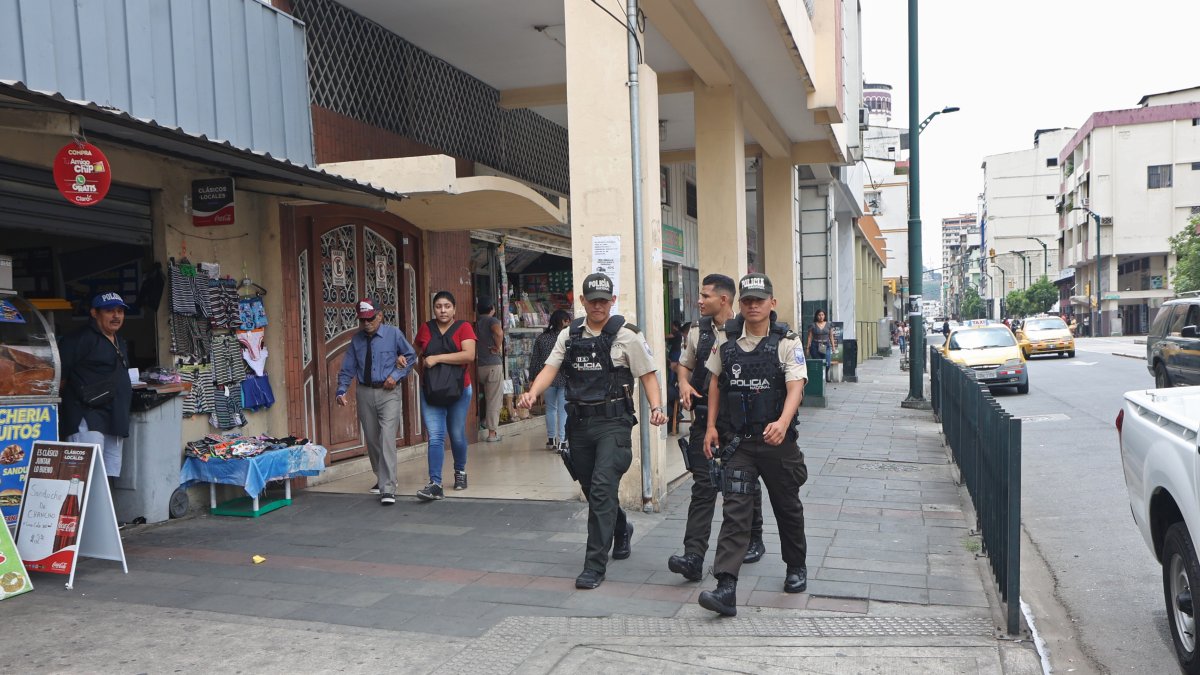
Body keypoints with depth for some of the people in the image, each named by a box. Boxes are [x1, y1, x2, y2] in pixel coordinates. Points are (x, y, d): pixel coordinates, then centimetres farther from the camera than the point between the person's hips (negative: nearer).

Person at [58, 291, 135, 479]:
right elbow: (58, 373, -13)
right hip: (87, 420, -9)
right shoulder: (80, 339, -7)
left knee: (110, 475, 9)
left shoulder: (121, 343, 21)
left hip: (115, 419, 9)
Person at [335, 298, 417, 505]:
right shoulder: (356, 339, 5)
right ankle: (381, 478, 32)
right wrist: (341, 391, -8)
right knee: (372, 440, 12)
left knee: (387, 438, -15)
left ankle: (387, 489, -16)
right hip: (365, 393, 4)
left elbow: (411, 356, 6)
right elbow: (348, 368, 6)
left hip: (389, 392, -4)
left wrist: (396, 375, -7)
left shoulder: (393, 334, -4)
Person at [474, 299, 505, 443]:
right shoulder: (493, 320, -8)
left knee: (488, 397, 25)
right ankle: (492, 433, 2)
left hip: (479, 365, 6)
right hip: (493, 364, -6)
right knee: (495, 399, 1)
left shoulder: (476, 323, 11)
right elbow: (499, 332, -30)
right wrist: (498, 347, -15)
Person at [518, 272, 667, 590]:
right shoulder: (569, 335, 9)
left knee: (602, 489, -14)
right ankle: (621, 530, 45)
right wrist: (532, 393, -16)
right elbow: (550, 368, 2)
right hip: (579, 422, 5)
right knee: (591, 489, 16)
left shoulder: (627, 335, -3)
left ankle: (595, 565, -8)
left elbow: (648, 374, -2)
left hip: (613, 423, -5)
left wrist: (656, 407, -18)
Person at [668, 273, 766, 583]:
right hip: (705, 420, 3)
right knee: (703, 487, -3)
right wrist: (684, 384, 0)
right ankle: (693, 557, -8)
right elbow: (684, 364, 20)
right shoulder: (697, 331, 6)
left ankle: (754, 540, 36)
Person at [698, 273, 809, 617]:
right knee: (735, 511, -7)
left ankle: (796, 567, 40)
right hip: (737, 441, 1)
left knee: (787, 507, 16)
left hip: (777, 439, -1)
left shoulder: (787, 342, -7)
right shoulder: (727, 340, 3)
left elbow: (795, 387, -17)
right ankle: (726, 588, -12)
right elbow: (715, 382, 13)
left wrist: (783, 422, -35)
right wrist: (711, 426, 6)